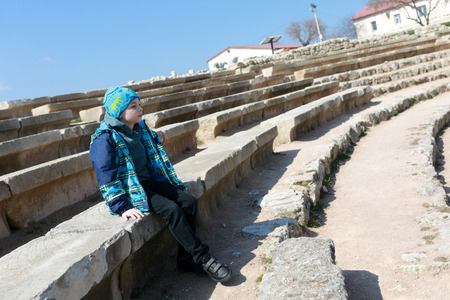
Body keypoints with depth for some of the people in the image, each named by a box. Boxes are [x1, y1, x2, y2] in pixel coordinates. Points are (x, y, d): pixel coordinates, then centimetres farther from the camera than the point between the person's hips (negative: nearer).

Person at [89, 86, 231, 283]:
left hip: (152, 181, 8)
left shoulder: (141, 129, 10)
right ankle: (202, 259, -16)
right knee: (171, 209, -27)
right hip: (132, 190, -7)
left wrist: (176, 185, 14)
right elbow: (107, 178, -17)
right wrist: (122, 207, -22)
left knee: (189, 201, -11)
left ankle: (186, 259, -3)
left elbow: (159, 158, 17)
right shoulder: (105, 139, -14)